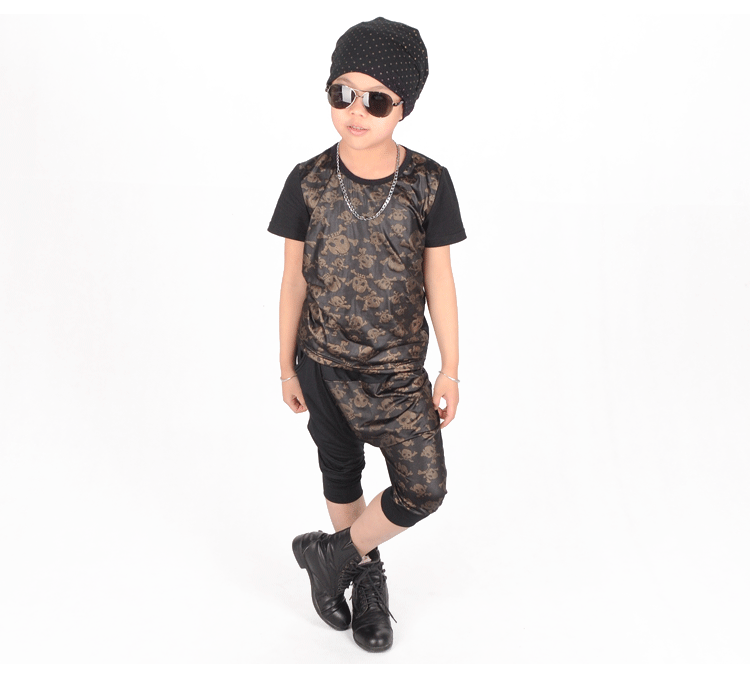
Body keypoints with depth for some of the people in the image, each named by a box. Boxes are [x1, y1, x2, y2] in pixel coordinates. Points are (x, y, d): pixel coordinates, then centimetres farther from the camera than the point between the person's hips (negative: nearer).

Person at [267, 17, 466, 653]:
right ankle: (365, 571, 42)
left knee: (424, 490, -4)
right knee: (341, 476, 16)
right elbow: (294, 279, 0)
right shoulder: (309, 182, -8)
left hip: (400, 368, 0)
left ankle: (333, 555, 21)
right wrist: (287, 366, 5)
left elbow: (439, 279, -3)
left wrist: (451, 369, 0)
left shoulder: (429, 183, -10)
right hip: (324, 366, 1)